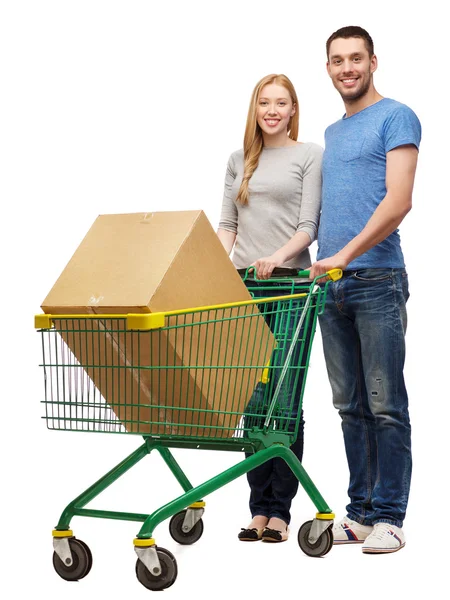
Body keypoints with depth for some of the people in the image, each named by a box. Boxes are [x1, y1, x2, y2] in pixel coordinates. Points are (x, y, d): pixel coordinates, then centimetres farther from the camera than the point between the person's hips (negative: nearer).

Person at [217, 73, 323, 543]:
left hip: (288, 283, -4)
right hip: (245, 287, 4)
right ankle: (259, 508, 9)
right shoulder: (239, 161, 18)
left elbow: (308, 226, -3)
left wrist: (279, 255, -20)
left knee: (285, 400, -4)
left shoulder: (310, 155, 5)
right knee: (254, 400, 3)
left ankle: (279, 510, 2)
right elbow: (227, 224, 17)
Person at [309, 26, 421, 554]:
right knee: (351, 407, 9)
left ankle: (388, 517, 1)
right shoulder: (331, 133, 22)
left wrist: (345, 254, -18)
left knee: (385, 406, -4)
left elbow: (398, 201, -13)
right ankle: (360, 511, 16)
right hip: (331, 285, 7)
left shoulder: (396, 118, -2)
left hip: (377, 281, -7)